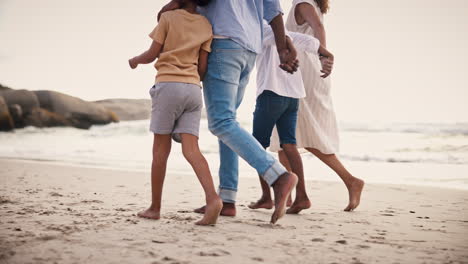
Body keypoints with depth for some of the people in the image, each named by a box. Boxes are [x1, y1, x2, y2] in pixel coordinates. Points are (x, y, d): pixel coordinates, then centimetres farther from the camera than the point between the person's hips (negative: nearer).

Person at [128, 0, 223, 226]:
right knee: (191, 149, -2)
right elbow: (202, 68, 8)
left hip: (168, 85, -3)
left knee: (160, 149, 4)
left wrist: (134, 61, 22)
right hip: (193, 89, 3)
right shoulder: (206, 25, 11)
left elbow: (151, 55, 2)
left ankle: (155, 207, 10)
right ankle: (212, 197, -23)